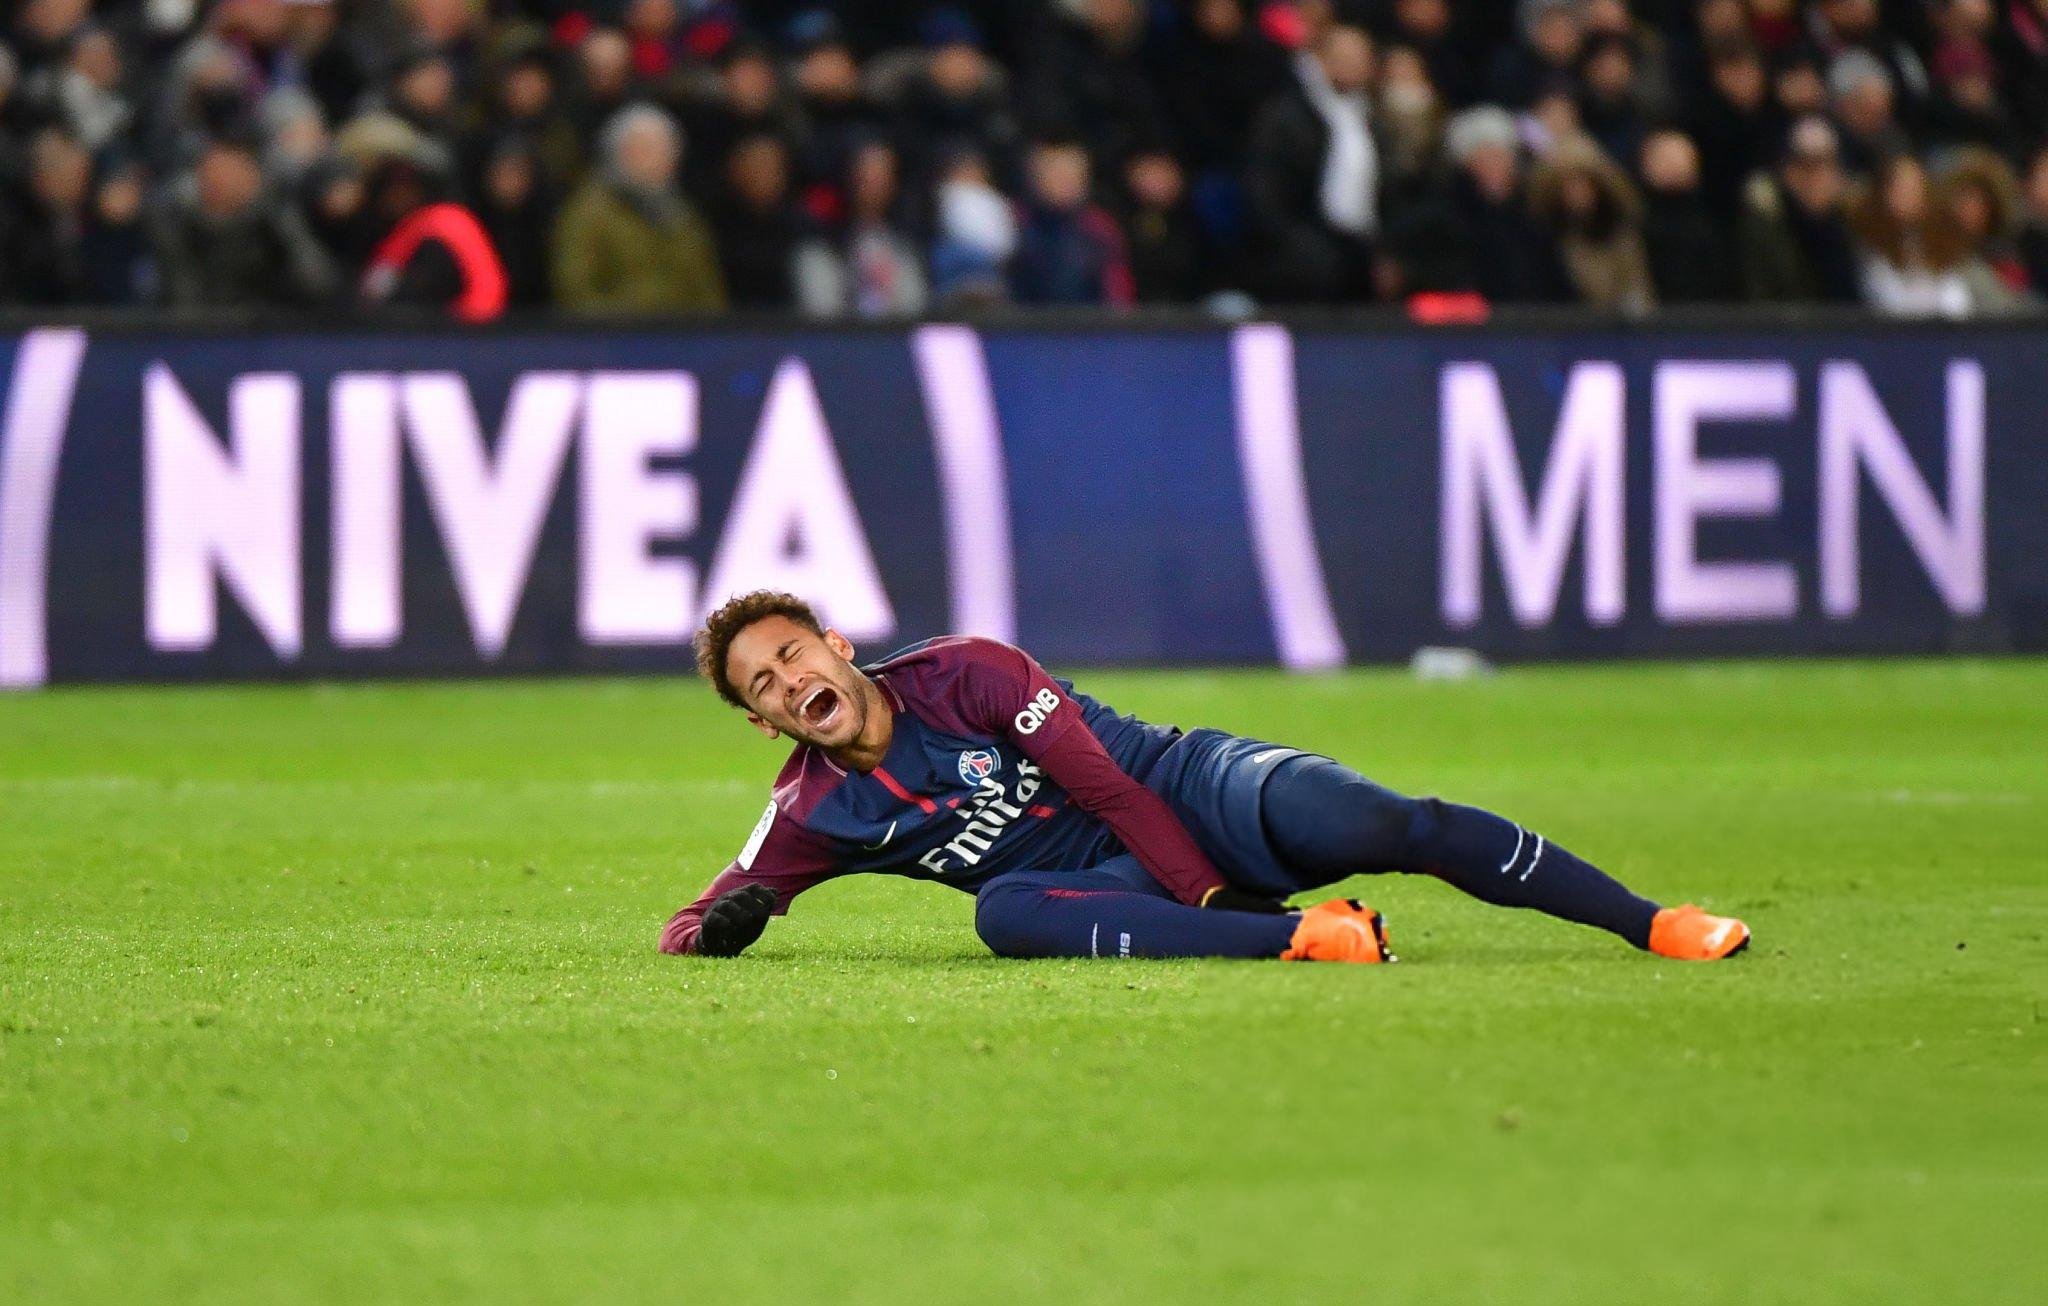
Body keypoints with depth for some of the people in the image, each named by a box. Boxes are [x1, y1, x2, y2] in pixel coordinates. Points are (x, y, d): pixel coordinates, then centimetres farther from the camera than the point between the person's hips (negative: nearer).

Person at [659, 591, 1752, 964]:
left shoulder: (964, 673, -8)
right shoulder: (814, 816, 2)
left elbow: (1111, 789, -12)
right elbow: (690, 926, 9)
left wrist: (1211, 893, -20)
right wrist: (718, 926, -17)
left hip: (1192, 792, -2)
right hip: (1120, 882, 2)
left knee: (1376, 825, -29)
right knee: (1004, 910, -33)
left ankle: (1655, 924, -22)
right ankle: (1307, 936, -38)